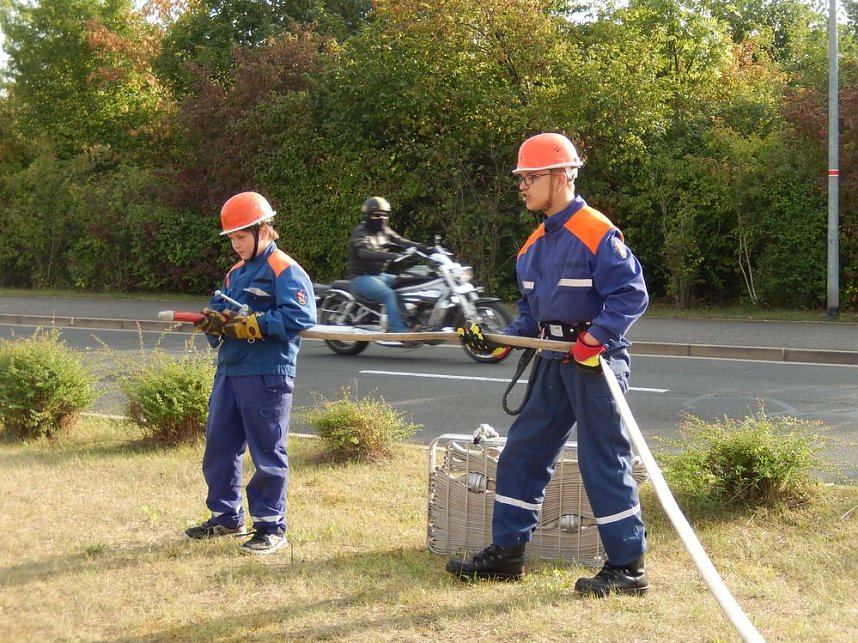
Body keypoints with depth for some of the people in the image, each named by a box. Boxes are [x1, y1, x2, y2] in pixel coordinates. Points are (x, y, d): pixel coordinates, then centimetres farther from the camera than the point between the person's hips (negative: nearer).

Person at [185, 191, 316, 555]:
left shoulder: (285, 270, -8)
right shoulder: (235, 274, 19)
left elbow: (301, 316, -21)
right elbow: (218, 309, 19)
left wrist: (251, 324, -19)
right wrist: (214, 322, -6)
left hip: (266, 375, -9)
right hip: (229, 371, 9)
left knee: (267, 453, -1)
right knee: (219, 447, 13)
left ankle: (271, 527, 7)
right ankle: (226, 517, 27)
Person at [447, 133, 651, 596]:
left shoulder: (596, 233, -13)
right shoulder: (535, 245, 13)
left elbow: (631, 294, -18)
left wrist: (594, 338, -25)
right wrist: (501, 340, 6)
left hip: (594, 359, -9)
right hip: (554, 361, 9)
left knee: (603, 460, -4)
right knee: (521, 452, 10)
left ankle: (628, 567, 5)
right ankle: (506, 551, 20)